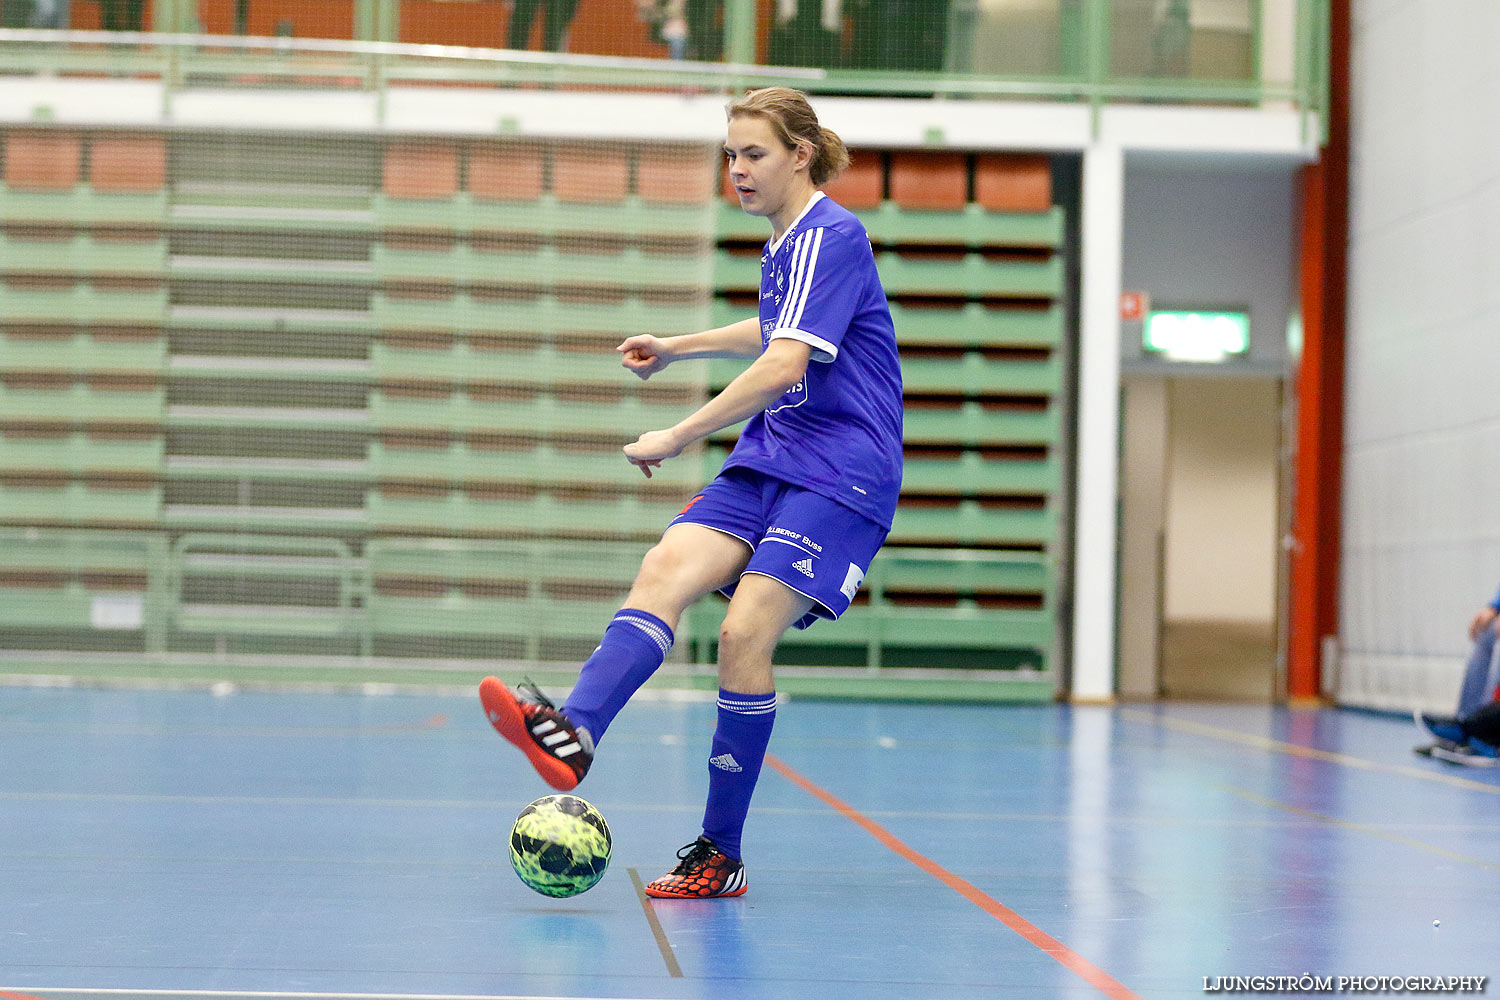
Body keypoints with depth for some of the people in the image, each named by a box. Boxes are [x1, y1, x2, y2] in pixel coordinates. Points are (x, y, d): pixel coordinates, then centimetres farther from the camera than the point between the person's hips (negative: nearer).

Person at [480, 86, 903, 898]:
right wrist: (677, 347, 39)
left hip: (840, 473, -8)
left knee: (744, 634, -18)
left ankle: (721, 855, -7)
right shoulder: (784, 243, 16)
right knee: (664, 573, -17)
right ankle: (573, 734, -38)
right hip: (769, 460, 8)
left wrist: (679, 436, -21)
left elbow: (785, 365, -23)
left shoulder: (829, 236, -13)